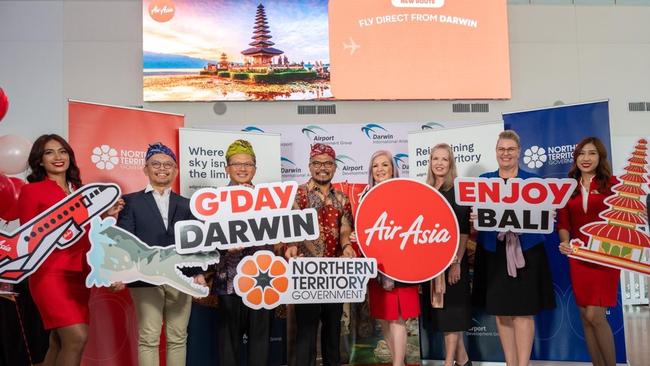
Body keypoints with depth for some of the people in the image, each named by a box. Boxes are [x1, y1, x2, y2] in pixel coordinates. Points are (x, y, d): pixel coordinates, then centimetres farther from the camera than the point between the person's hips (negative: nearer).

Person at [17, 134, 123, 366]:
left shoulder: (79, 191, 14)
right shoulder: (31, 191, -2)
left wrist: (107, 215, 6)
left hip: (79, 274, 6)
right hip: (50, 273, -6)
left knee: (59, 342, 8)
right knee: (77, 338, -17)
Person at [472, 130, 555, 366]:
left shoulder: (533, 181, 6)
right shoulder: (483, 181, 10)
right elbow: (474, 213, 7)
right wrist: (475, 218, -14)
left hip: (526, 252, -1)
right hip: (493, 252, 2)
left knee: (524, 311, -1)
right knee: (501, 311, 6)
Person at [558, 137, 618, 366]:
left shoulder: (611, 184, 0)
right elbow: (563, 223, 9)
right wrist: (565, 242, -9)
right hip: (578, 258, 4)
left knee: (595, 315, -10)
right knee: (585, 317, 7)